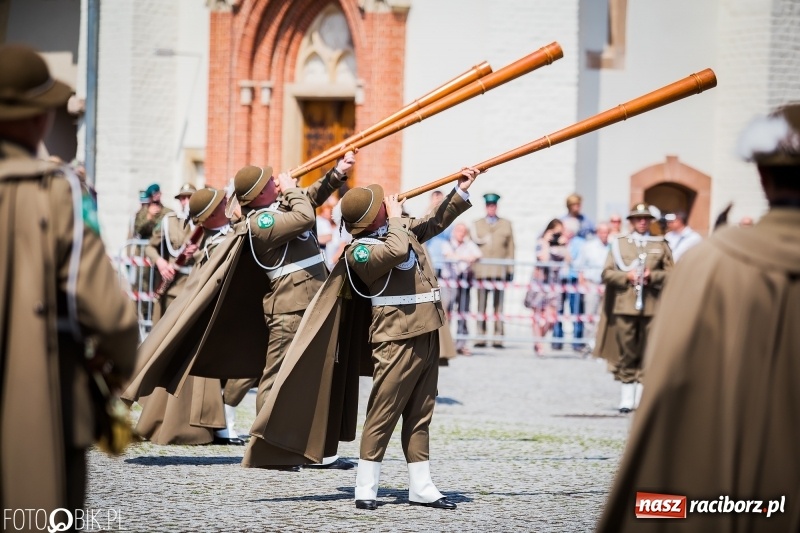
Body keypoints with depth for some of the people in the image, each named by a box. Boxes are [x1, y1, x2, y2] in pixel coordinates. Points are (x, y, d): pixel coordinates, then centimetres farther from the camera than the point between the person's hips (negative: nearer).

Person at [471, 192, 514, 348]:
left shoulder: (506, 225, 15)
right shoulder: (477, 224, 16)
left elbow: (510, 248, 11)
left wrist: (510, 270, 5)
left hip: (500, 271, -1)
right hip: (482, 271, 1)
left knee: (498, 305, -3)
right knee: (481, 305, -2)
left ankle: (498, 338, -4)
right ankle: (481, 337, -1)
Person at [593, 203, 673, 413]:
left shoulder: (661, 245, 14)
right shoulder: (619, 244, 13)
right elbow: (607, 273, 7)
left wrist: (652, 276, -9)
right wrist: (626, 276, -9)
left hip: (652, 307, 0)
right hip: (624, 306, 0)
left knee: (648, 354, -1)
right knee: (627, 352, -1)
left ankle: (642, 396, 3)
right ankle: (627, 397, 3)